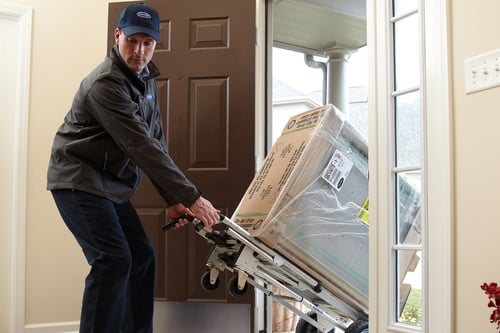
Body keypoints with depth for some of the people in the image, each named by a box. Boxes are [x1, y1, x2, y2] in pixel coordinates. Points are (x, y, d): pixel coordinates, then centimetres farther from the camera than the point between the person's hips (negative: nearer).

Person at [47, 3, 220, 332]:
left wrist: (172, 199, 3)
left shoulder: (145, 79, 8)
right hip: (79, 182, -9)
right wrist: (191, 197, -30)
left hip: (111, 186, 9)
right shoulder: (106, 83, -22)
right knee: (114, 260, -20)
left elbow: (156, 142, 10)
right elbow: (141, 146, -30)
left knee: (142, 256, 10)